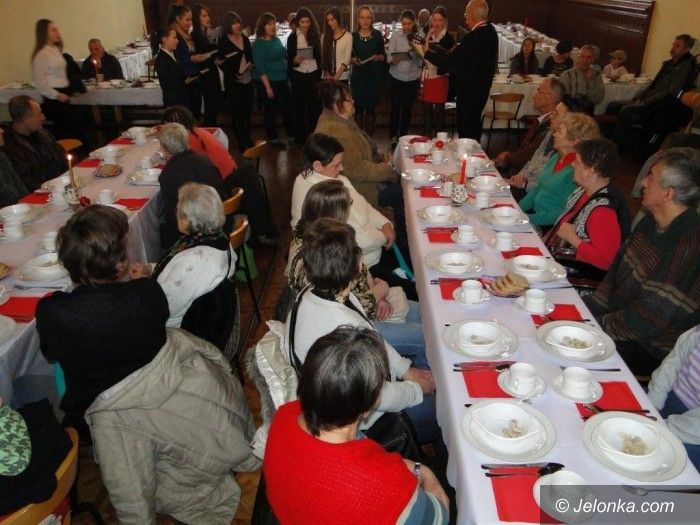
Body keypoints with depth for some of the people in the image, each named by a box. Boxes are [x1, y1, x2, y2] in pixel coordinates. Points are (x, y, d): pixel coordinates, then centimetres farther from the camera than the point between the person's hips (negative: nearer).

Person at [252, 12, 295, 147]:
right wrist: (267, 86, -19)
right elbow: (260, 66, -14)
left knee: (287, 108, 8)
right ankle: (273, 139, 14)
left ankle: (292, 135, 19)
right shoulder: (259, 43, -10)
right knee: (271, 110, 3)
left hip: (281, 80, 6)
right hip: (268, 81, -6)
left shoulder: (277, 40, 9)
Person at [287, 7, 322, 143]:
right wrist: (295, 60, -22)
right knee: (299, 106, 4)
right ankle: (300, 136, 11)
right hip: (298, 76, -1)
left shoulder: (315, 35, 4)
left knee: (314, 105, 0)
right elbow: (289, 59, -1)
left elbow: (319, 56, 8)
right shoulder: (292, 37, 1)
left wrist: (320, 73, 4)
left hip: (313, 74, 1)